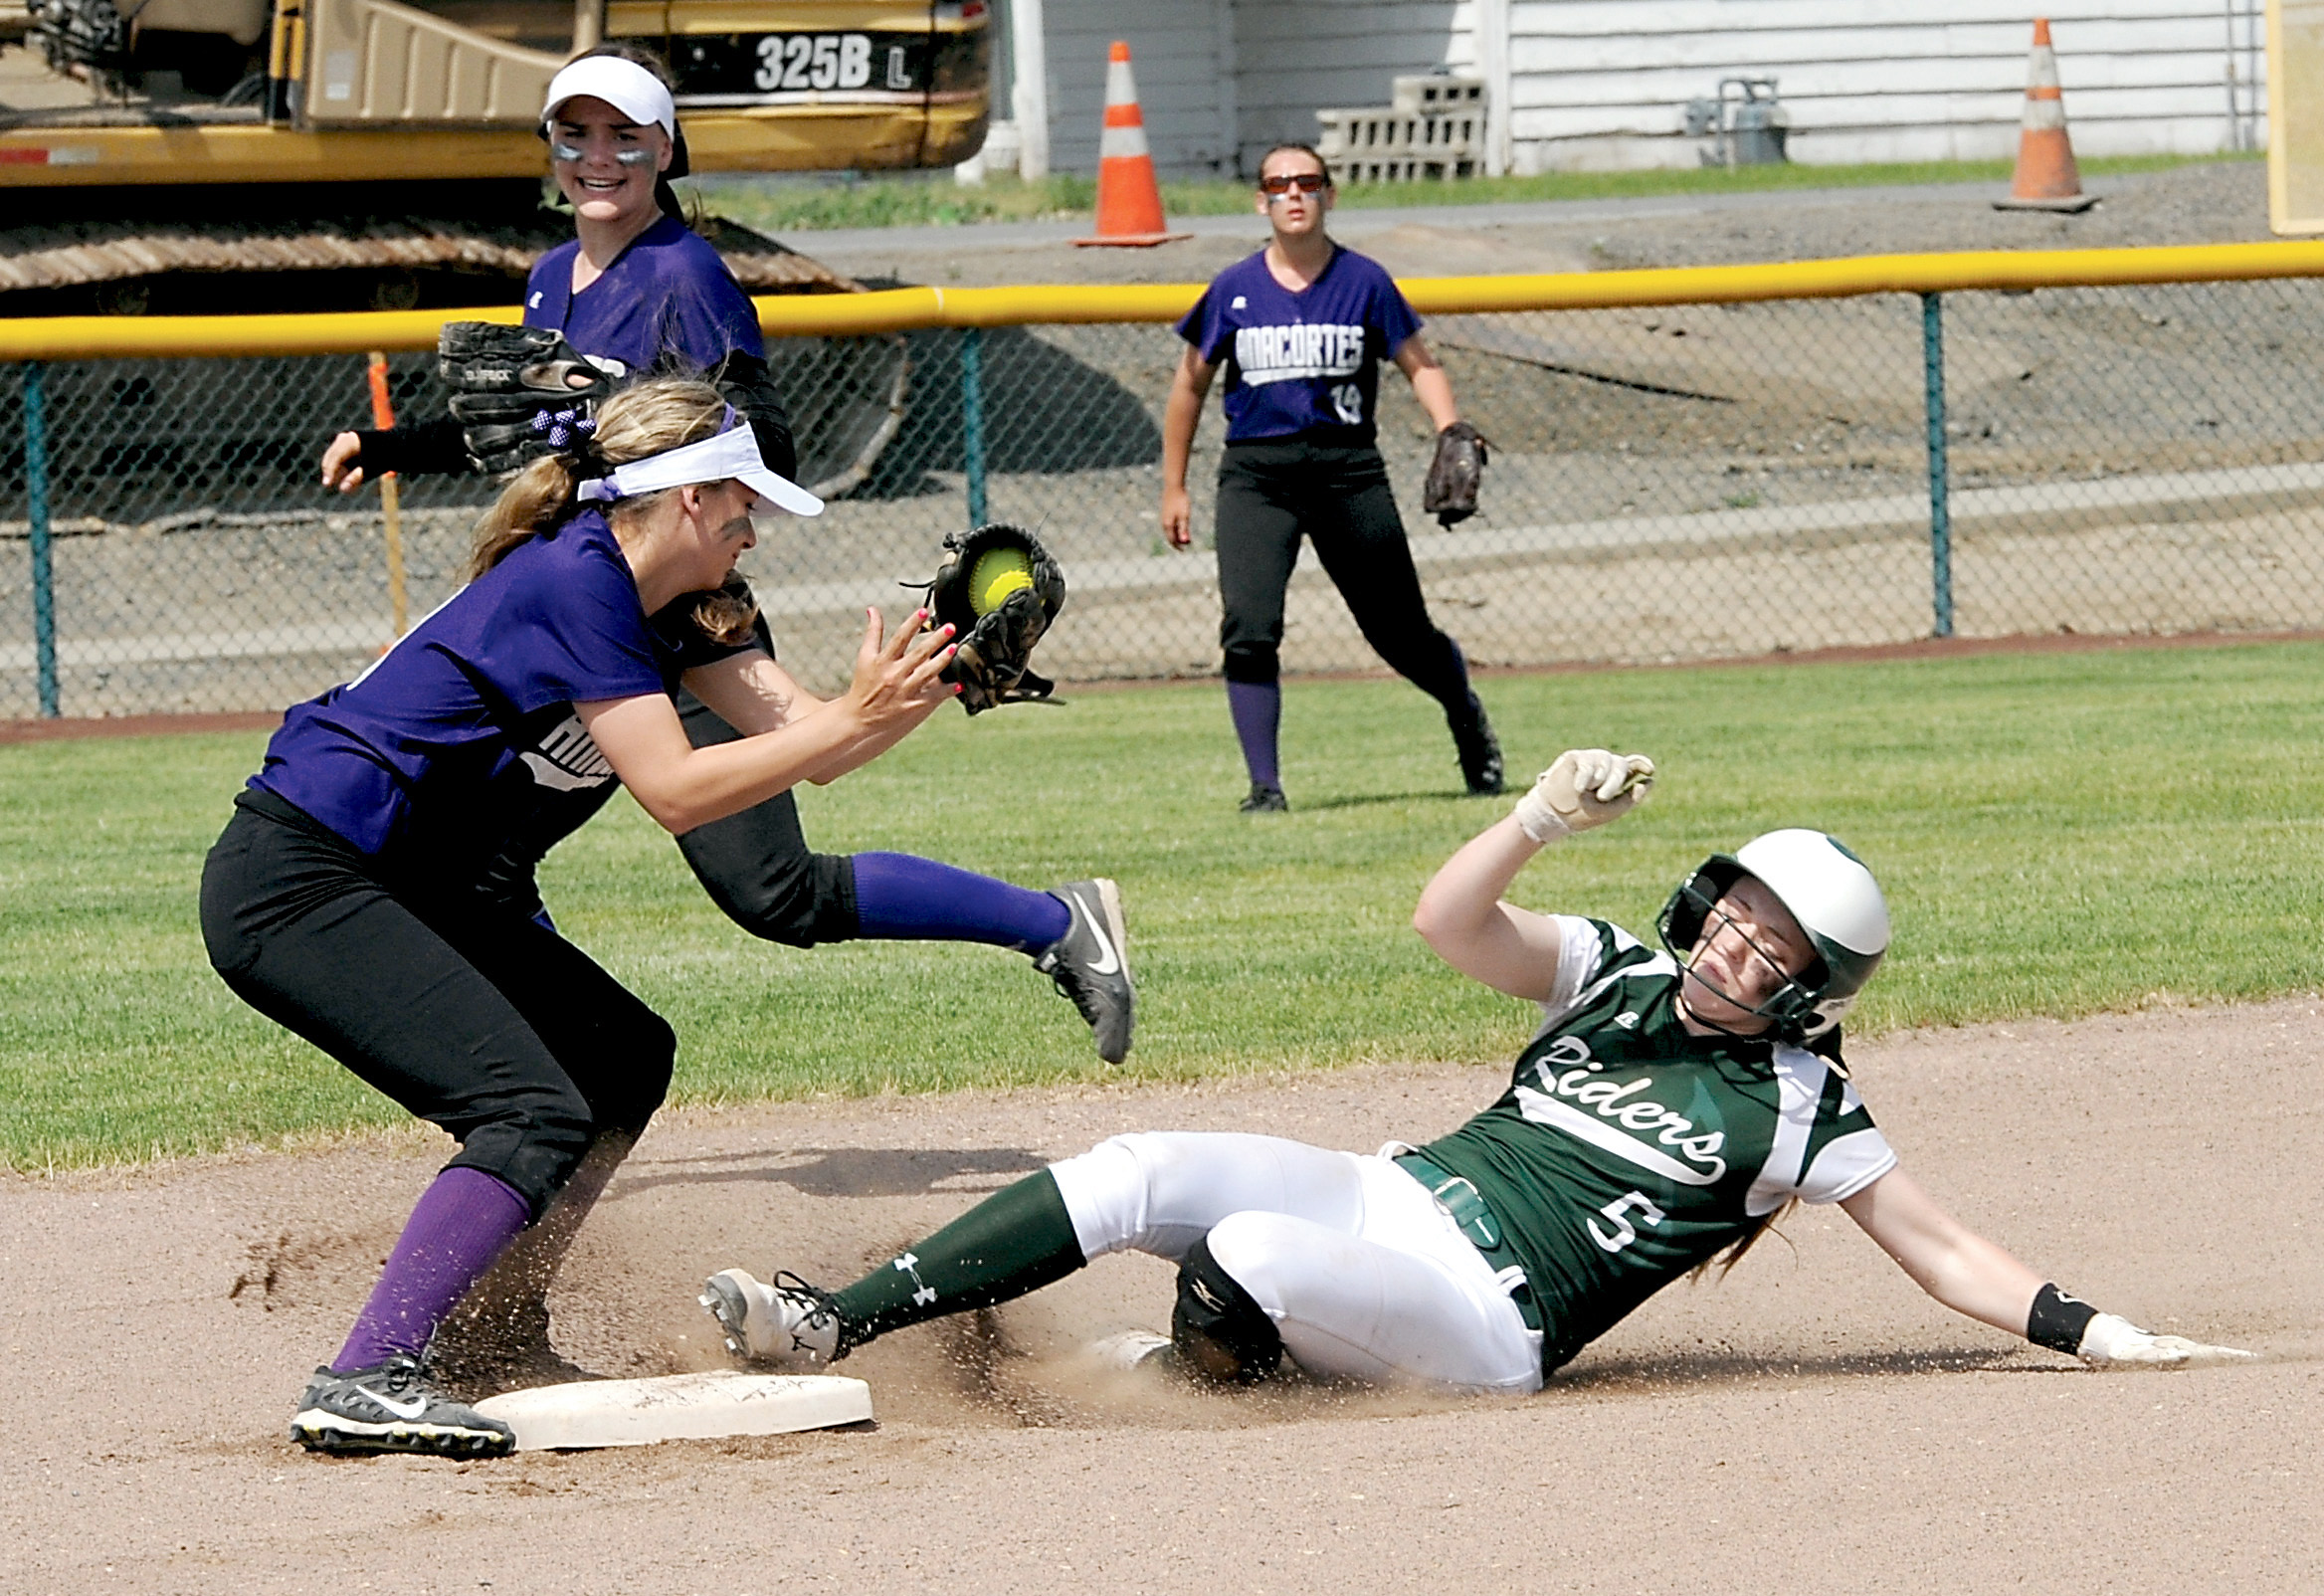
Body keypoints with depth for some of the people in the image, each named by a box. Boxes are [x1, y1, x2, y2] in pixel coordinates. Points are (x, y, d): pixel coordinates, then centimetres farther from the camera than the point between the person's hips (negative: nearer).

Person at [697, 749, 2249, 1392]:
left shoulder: (1798, 1105, -1)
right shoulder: (1619, 978, 14)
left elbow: (1947, 1251, 0)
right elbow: (1451, 920, 4)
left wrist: (2102, 1334, -11)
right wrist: (1549, 814, -13)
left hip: (1481, 1322, -6)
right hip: (1387, 1195, 6)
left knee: (1249, 1256, -32)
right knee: (1140, 1172, -16)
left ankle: (1191, 1372, 3)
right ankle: (838, 1324, -16)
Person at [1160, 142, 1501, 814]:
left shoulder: (1364, 281, 2)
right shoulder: (1233, 290, 5)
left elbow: (1419, 364, 7)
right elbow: (1191, 385, 15)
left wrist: (1450, 433, -12)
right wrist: (1173, 487, 15)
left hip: (1347, 468, 0)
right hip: (1255, 473, 0)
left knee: (1401, 632, 6)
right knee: (1249, 629, -18)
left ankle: (1466, 715, 38)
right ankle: (1264, 784, -12)